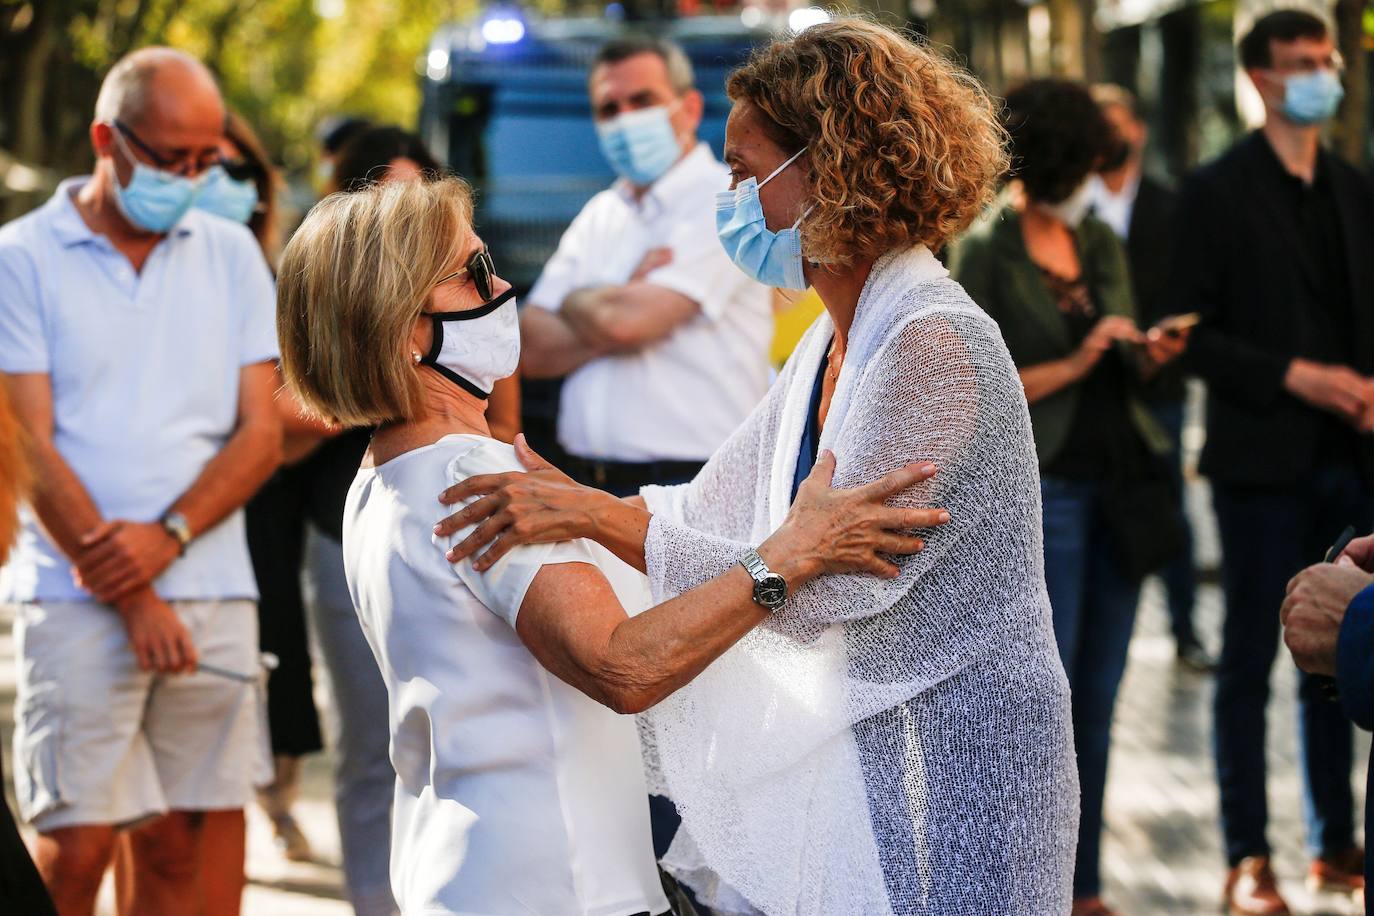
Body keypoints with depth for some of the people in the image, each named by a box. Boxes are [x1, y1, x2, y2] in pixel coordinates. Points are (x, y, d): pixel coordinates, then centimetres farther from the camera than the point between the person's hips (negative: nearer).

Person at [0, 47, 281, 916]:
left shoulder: (232, 254, 12)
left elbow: (261, 433, 8)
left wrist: (168, 535, -9)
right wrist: (132, 598, -9)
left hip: (213, 592, 3)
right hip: (78, 598, -3)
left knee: (184, 843, 2)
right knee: (76, 843, -8)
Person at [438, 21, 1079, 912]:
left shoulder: (937, 345, -20)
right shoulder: (835, 342, 10)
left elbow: (829, 585, -25)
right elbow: (719, 501, 16)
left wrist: (602, 517, -26)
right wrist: (557, 498, 6)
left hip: (955, 770, -8)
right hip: (862, 755, 8)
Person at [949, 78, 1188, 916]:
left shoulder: (1103, 244, 12)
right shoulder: (985, 253, -6)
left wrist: (1148, 355, -1)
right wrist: (1077, 363, -17)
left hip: (1121, 480, 6)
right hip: (1042, 488, -6)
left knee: (1098, 698, 8)